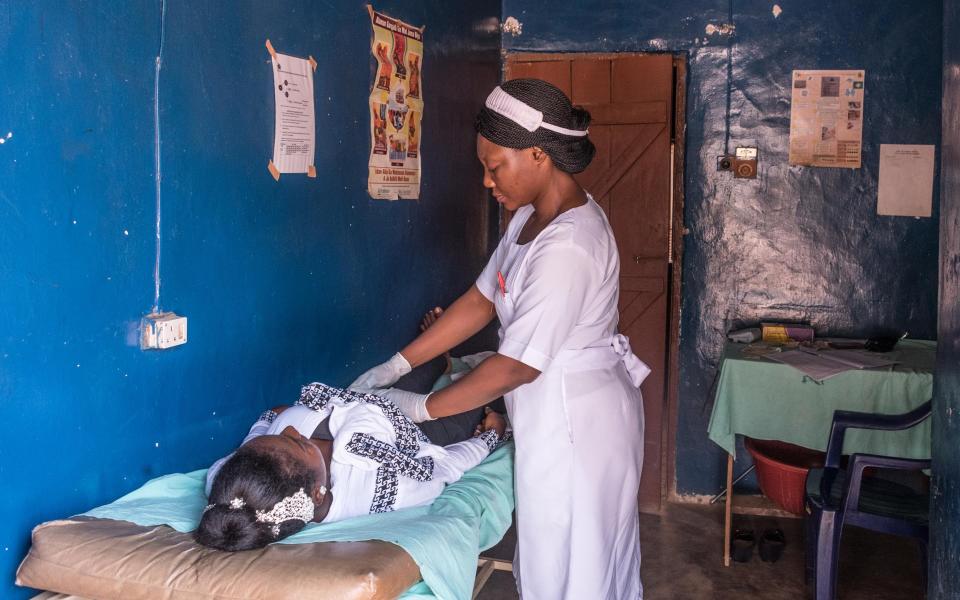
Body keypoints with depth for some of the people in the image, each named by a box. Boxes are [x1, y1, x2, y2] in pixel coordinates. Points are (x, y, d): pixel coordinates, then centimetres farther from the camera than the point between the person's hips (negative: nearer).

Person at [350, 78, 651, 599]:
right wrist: (396, 366, 3)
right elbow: (482, 301, 7)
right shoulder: (533, 217, 4)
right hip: (557, 412, 9)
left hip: (576, 420, -9)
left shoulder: (567, 246, -27)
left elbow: (518, 366, -25)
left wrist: (421, 407, -15)